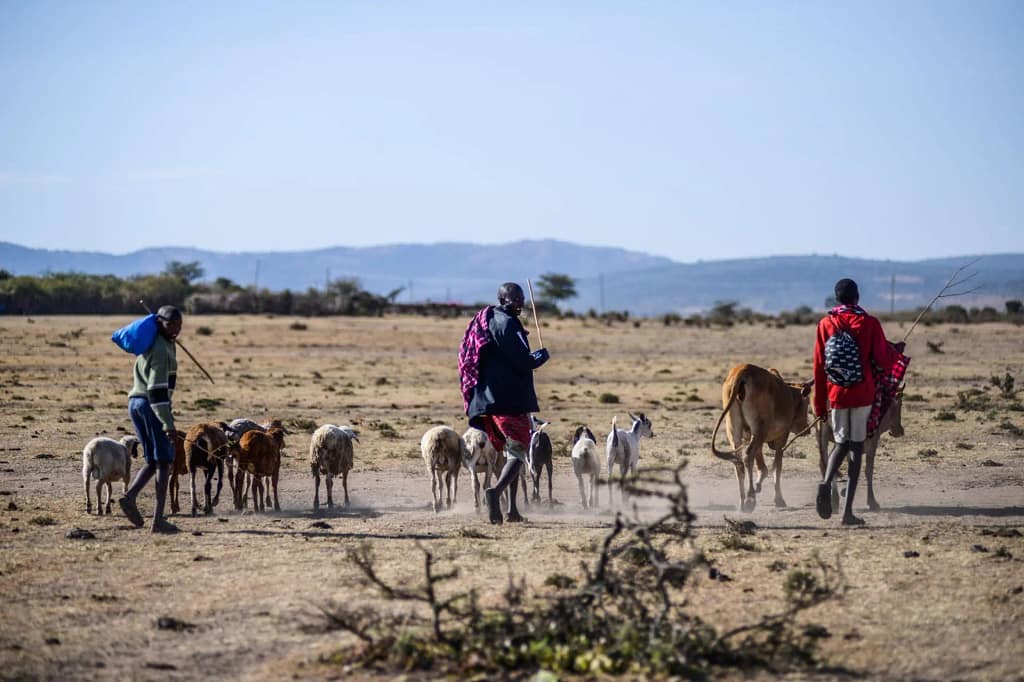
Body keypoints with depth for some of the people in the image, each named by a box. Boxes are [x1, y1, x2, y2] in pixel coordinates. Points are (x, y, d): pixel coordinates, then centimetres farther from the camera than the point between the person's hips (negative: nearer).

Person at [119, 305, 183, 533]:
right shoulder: (161, 350, -14)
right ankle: (158, 518, -11)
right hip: (152, 405, -9)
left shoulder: (150, 343, 14)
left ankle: (130, 495, -9)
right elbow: (157, 389, -21)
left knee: (153, 461, 14)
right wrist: (167, 423, -23)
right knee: (164, 462, -5)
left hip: (135, 403, 9)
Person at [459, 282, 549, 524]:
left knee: (511, 452, 16)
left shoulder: (484, 321, 16)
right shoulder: (507, 323, -13)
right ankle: (496, 490, -33)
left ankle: (512, 510, 14)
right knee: (517, 453, -9)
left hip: (487, 399, 9)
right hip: (511, 400, -9)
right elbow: (523, 362, -19)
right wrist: (542, 355, 0)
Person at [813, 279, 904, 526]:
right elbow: (884, 362, -3)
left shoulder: (825, 324, 2)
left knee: (841, 443, 19)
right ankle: (848, 511, -1)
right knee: (856, 446, 4)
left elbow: (818, 366, 3)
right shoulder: (869, 323, -5)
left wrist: (819, 404, 10)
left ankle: (826, 483, -12)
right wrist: (896, 350, 19)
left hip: (836, 394, 2)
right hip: (862, 394, -2)